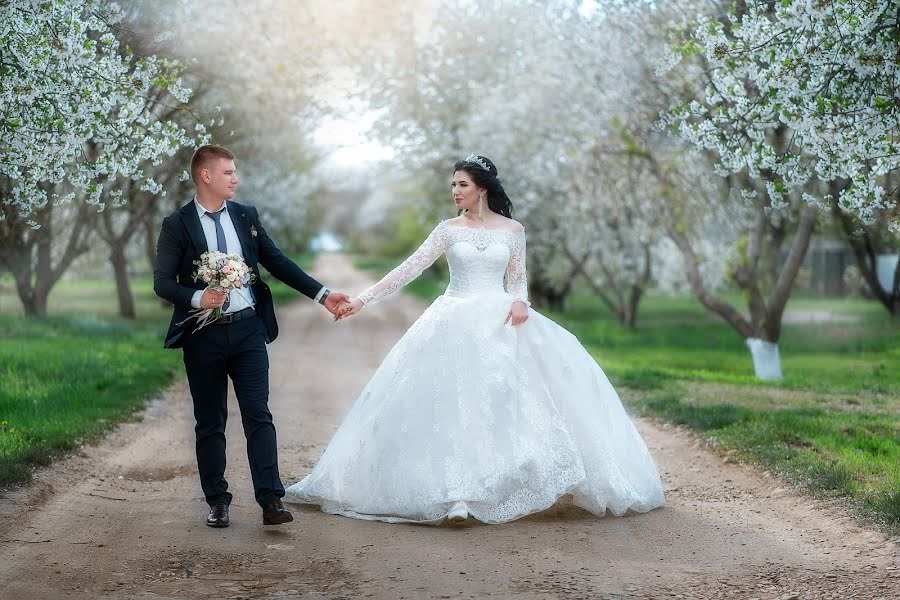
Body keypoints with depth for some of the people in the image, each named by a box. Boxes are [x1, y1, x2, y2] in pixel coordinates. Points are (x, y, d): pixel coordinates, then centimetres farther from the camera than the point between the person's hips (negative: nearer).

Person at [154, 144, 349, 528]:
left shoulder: (246, 216, 8)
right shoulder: (177, 225, -2)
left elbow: (277, 262, 12)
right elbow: (162, 281, -3)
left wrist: (322, 294, 7)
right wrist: (196, 298, -21)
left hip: (247, 328, 2)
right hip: (204, 334, -2)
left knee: (258, 416, -4)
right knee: (210, 424, 7)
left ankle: (271, 501, -6)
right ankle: (217, 502, 16)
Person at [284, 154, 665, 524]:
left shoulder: (512, 229, 6)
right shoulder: (449, 230, 4)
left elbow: (518, 281, 11)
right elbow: (408, 270, 2)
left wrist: (520, 302, -12)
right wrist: (362, 300, -4)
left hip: (501, 322, 1)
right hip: (457, 324, -1)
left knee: (510, 395, -13)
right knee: (454, 402, -8)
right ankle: (456, 493, -6)